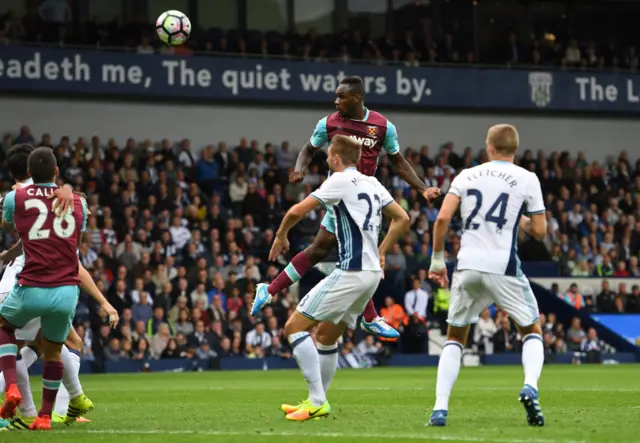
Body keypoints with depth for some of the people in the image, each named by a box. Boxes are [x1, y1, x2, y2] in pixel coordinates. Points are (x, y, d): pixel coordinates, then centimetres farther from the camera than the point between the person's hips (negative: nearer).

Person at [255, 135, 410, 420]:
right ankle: (317, 402, 25)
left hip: (351, 272, -9)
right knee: (326, 335, 21)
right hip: (371, 272, 9)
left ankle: (317, 402, -12)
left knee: (294, 326, -6)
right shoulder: (372, 184, 16)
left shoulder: (340, 180, -6)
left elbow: (298, 211, -10)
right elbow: (402, 219, 21)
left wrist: (281, 236, 8)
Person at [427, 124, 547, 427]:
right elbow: (539, 232, 2)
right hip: (503, 267, -2)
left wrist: (437, 260, 9)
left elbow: (443, 218, -1)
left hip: (467, 266, 2)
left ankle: (440, 408, 4)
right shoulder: (526, 179, 3)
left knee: (455, 337, 17)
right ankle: (530, 388, -10)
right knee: (532, 330, 17)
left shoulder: (467, 176, 9)